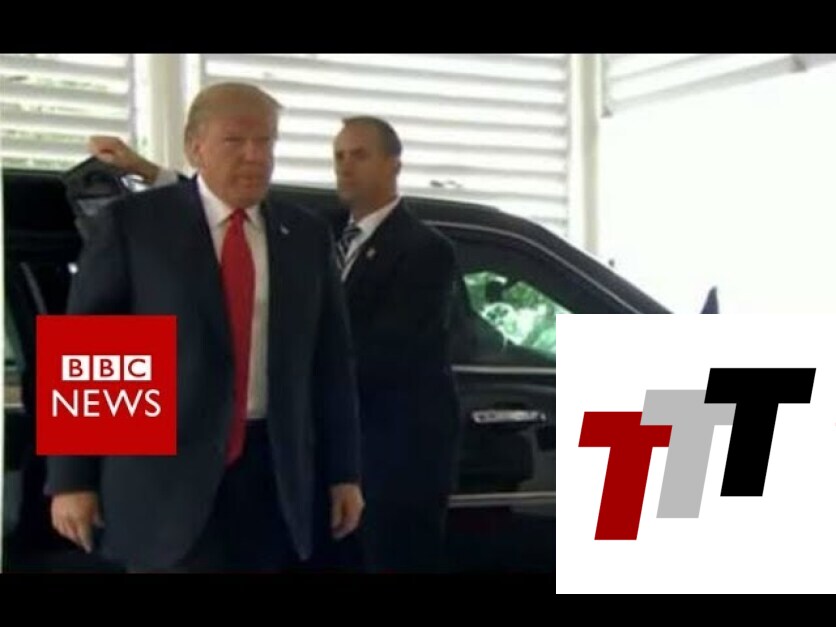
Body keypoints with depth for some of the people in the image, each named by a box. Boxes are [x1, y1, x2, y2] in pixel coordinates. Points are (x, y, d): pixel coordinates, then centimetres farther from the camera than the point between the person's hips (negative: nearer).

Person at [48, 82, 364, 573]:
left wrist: (345, 472, 11)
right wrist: (72, 478, -6)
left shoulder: (308, 236, 11)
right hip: (167, 472, -3)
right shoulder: (134, 223, 0)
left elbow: (332, 360, 13)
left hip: (272, 474, 4)